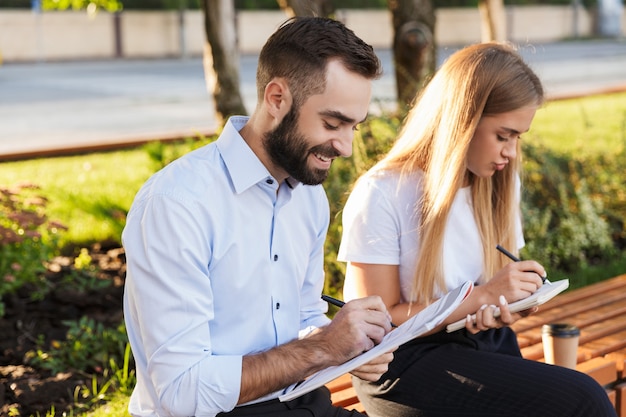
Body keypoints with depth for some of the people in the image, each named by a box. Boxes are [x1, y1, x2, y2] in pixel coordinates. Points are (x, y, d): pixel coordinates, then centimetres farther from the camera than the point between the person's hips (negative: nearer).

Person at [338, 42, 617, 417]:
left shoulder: (501, 183, 5)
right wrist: (483, 296, -19)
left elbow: (503, 289, 13)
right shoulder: (382, 196, -15)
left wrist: (507, 307, -12)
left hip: (487, 344, 7)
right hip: (407, 361, -6)